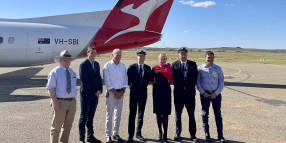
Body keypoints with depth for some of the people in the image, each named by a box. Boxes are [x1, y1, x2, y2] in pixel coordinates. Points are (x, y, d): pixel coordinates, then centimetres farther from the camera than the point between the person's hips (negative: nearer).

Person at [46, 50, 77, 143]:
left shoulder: (72, 73, 12)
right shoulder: (54, 72, -6)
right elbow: (51, 88, -11)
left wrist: (73, 101, 12)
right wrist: (55, 102, -19)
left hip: (72, 102, 6)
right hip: (60, 102, -6)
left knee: (68, 125, 16)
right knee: (56, 126, 3)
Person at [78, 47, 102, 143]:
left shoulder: (96, 64, 13)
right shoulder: (83, 65, -8)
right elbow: (84, 80, -14)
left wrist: (99, 90, 1)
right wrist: (95, 91, -12)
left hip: (95, 94, 6)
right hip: (86, 94, -6)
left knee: (91, 116, 13)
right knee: (84, 116, 2)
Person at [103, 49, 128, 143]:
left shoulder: (122, 65, 10)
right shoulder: (107, 66, -4)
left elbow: (125, 79, 10)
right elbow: (107, 81, -8)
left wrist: (122, 91, -2)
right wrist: (115, 92, -10)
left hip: (121, 92, 5)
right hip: (111, 92, -4)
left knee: (118, 114, 9)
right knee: (109, 114, -1)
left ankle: (116, 134, 20)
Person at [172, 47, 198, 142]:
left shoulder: (193, 64, 5)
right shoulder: (174, 65, 4)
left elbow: (195, 77, 6)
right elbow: (173, 78, 4)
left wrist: (191, 87, 1)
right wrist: (177, 87, -1)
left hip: (190, 93, 0)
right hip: (178, 93, 0)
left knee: (191, 115, 4)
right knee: (178, 114, 9)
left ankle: (192, 135, 15)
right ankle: (177, 134, 22)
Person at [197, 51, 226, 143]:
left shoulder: (218, 68, 2)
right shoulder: (200, 68, 0)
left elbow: (221, 81, 3)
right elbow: (197, 81, 2)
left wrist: (216, 93, -6)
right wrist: (202, 92, -8)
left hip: (216, 94, 0)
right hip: (204, 94, 0)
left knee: (218, 114, 3)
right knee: (205, 114, 5)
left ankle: (220, 135, 13)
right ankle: (207, 134, 18)